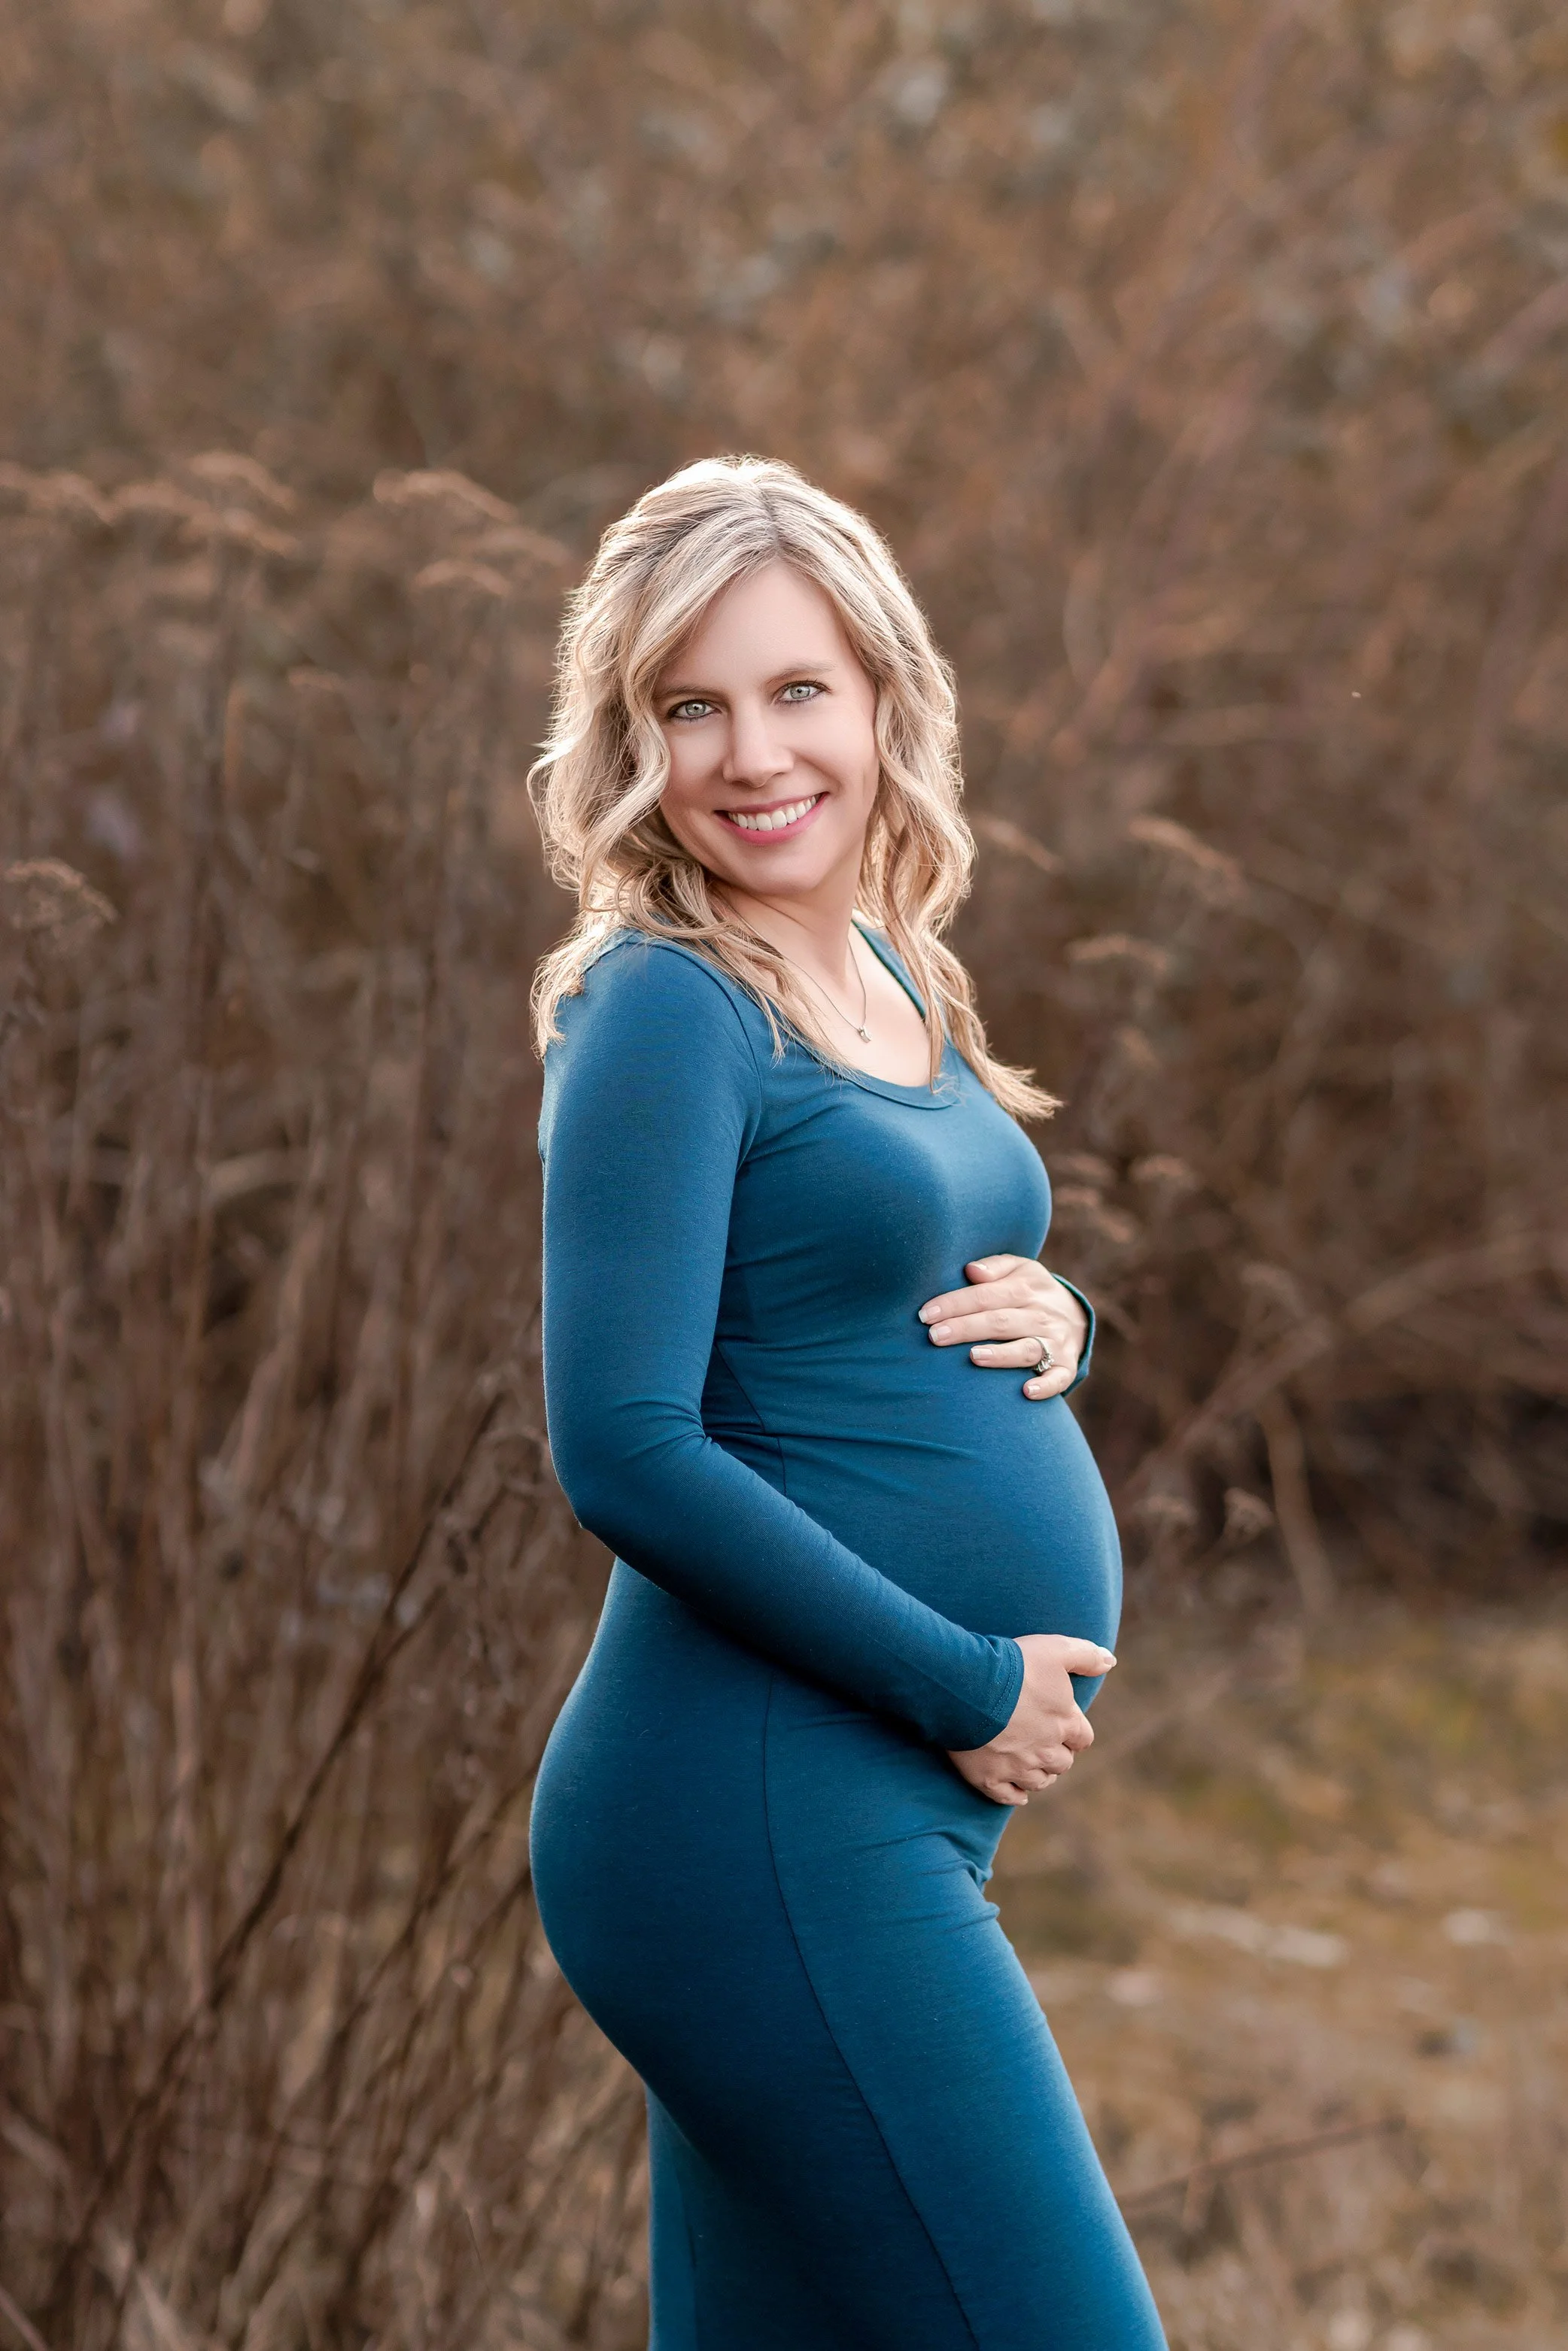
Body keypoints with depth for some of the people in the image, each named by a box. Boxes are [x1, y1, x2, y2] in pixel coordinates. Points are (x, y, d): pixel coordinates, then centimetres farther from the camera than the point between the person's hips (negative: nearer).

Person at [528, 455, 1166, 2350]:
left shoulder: (891, 979, 15)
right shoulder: (663, 1014, -11)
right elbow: (627, 1457, -19)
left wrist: (1053, 1324, 3)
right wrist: (965, 1687, -15)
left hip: (881, 1820, 9)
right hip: (765, 1816, -9)